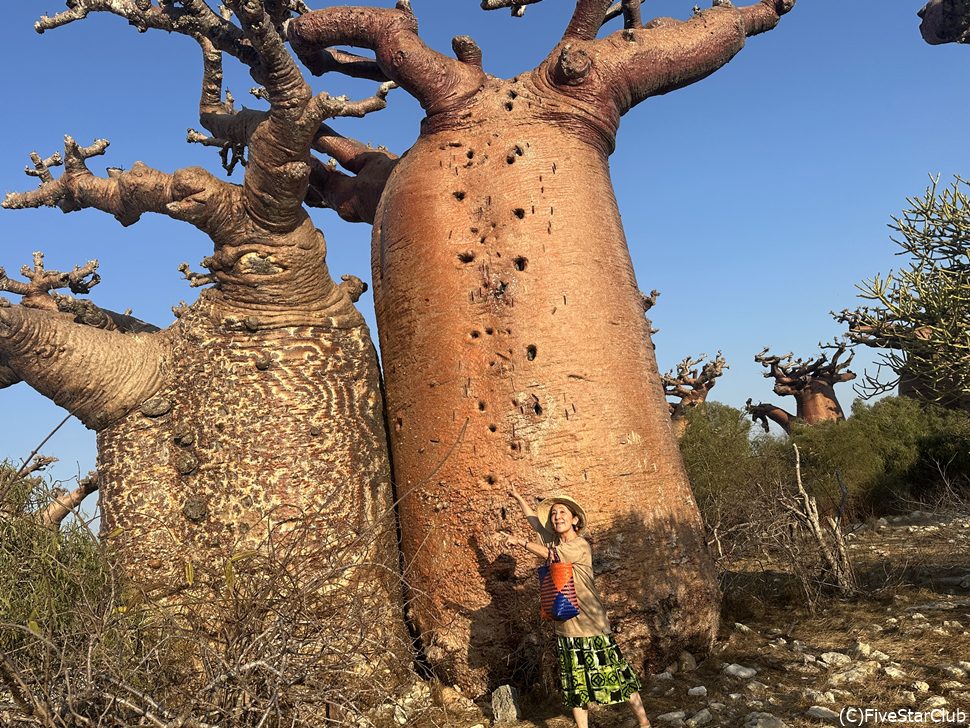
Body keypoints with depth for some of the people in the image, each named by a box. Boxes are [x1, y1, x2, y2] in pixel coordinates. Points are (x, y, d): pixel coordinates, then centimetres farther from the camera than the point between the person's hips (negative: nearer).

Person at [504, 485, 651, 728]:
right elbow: (533, 518, 19)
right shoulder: (553, 540, 6)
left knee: (616, 675, 3)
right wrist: (518, 498, 22)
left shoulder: (580, 546, -13)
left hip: (591, 625, -6)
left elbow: (550, 554, -20)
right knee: (575, 685, 10)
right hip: (565, 628, 6)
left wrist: (520, 541, -11)